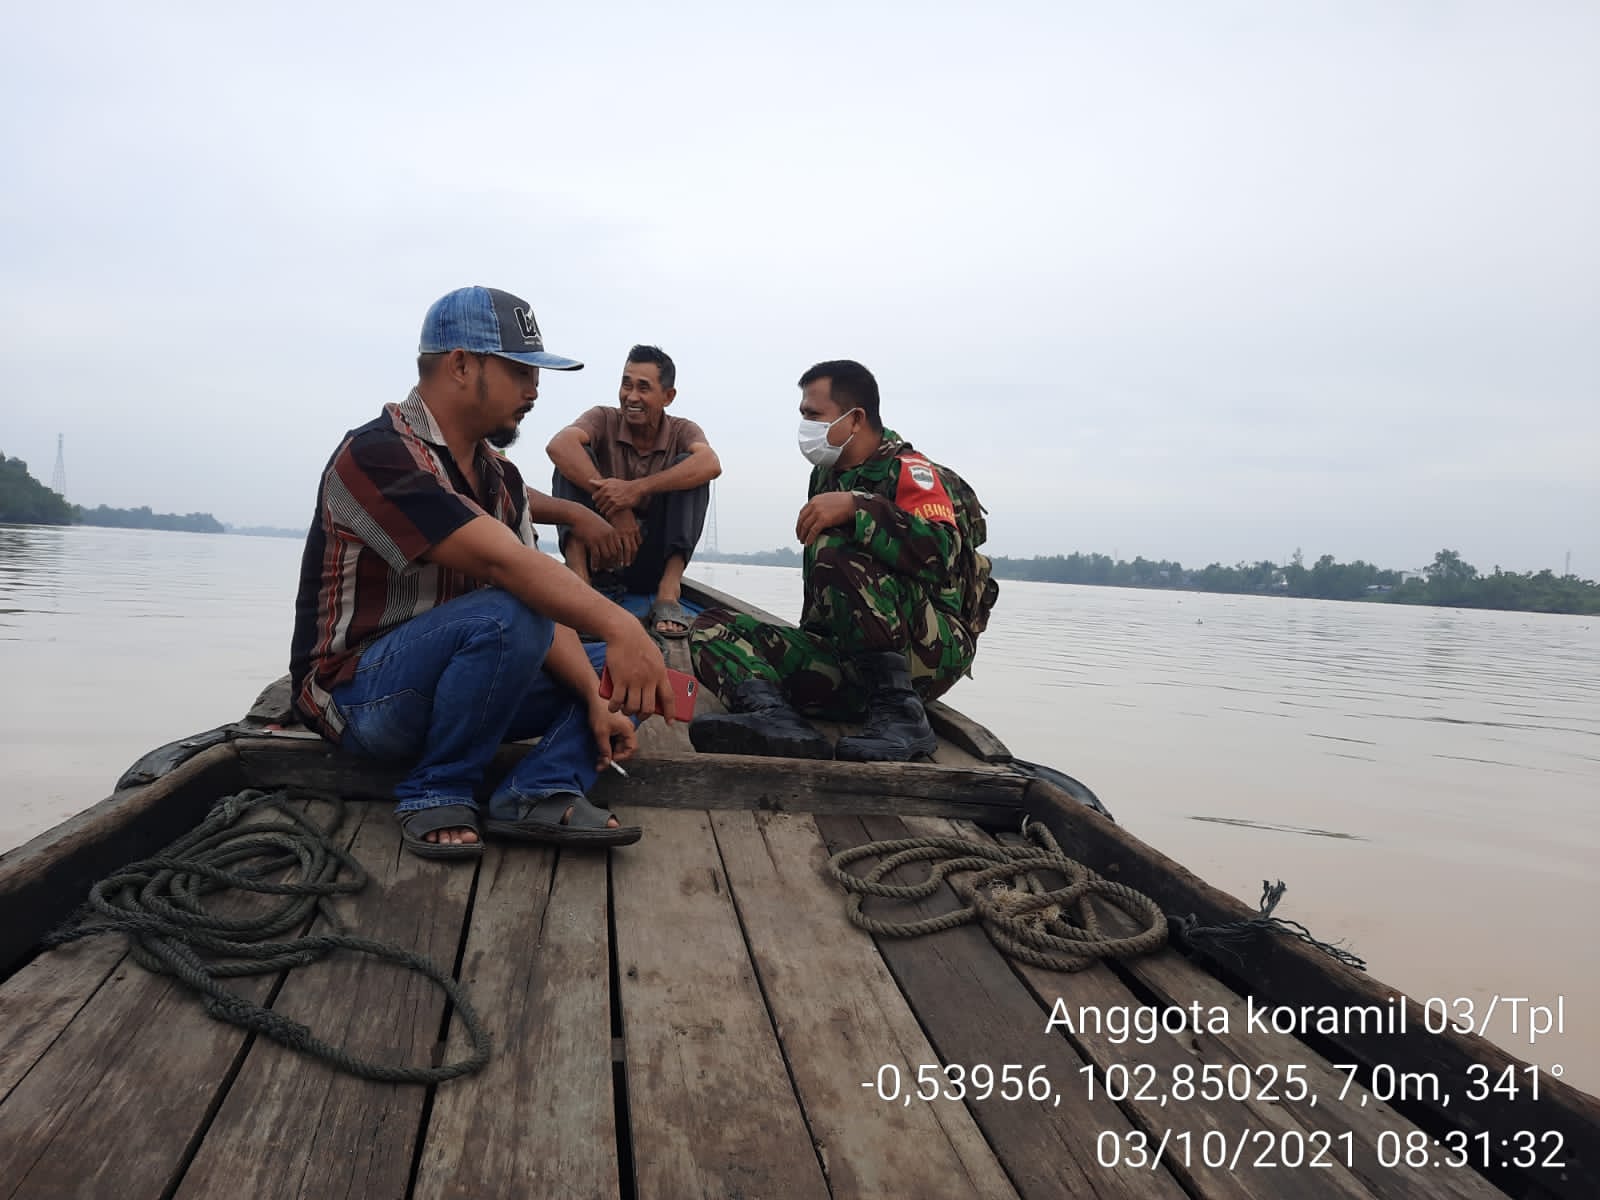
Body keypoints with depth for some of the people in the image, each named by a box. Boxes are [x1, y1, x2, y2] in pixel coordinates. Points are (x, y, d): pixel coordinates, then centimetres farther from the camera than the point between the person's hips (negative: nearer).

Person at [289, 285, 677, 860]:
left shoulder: (499, 476, 7)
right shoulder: (380, 454, -19)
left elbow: (542, 600, -1)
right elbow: (501, 561, -33)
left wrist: (596, 698, -15)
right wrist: (616, 625, -41)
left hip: (452, 677, 8)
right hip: (357, 694, -8)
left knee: (616, 667, 0)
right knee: (505, 616, -34)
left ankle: (540, 792, -17)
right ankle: (436, 796, -18)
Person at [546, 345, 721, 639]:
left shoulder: (682, 431, 0)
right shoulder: (604, 419, -1)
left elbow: (711, 465, -25)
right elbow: (559, 445, -24)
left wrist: (637, 488, -37)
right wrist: (614, 507, -33)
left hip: (653, 561, 0)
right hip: (598, 548, 0)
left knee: (689, 466, -18)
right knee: (574, 458, -16)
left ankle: (668, 592, -28)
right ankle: (578, 579, -31)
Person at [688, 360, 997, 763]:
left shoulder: (909, 470, -3)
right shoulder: (827, 478, 20)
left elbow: (941, 552, -26)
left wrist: (856, 506, -31)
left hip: (932, 650, -8)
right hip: (846, 658, 8)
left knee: (836, 547, -29)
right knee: (713, 628, -3)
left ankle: (898, 712, -30)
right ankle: (774, 715, -35)